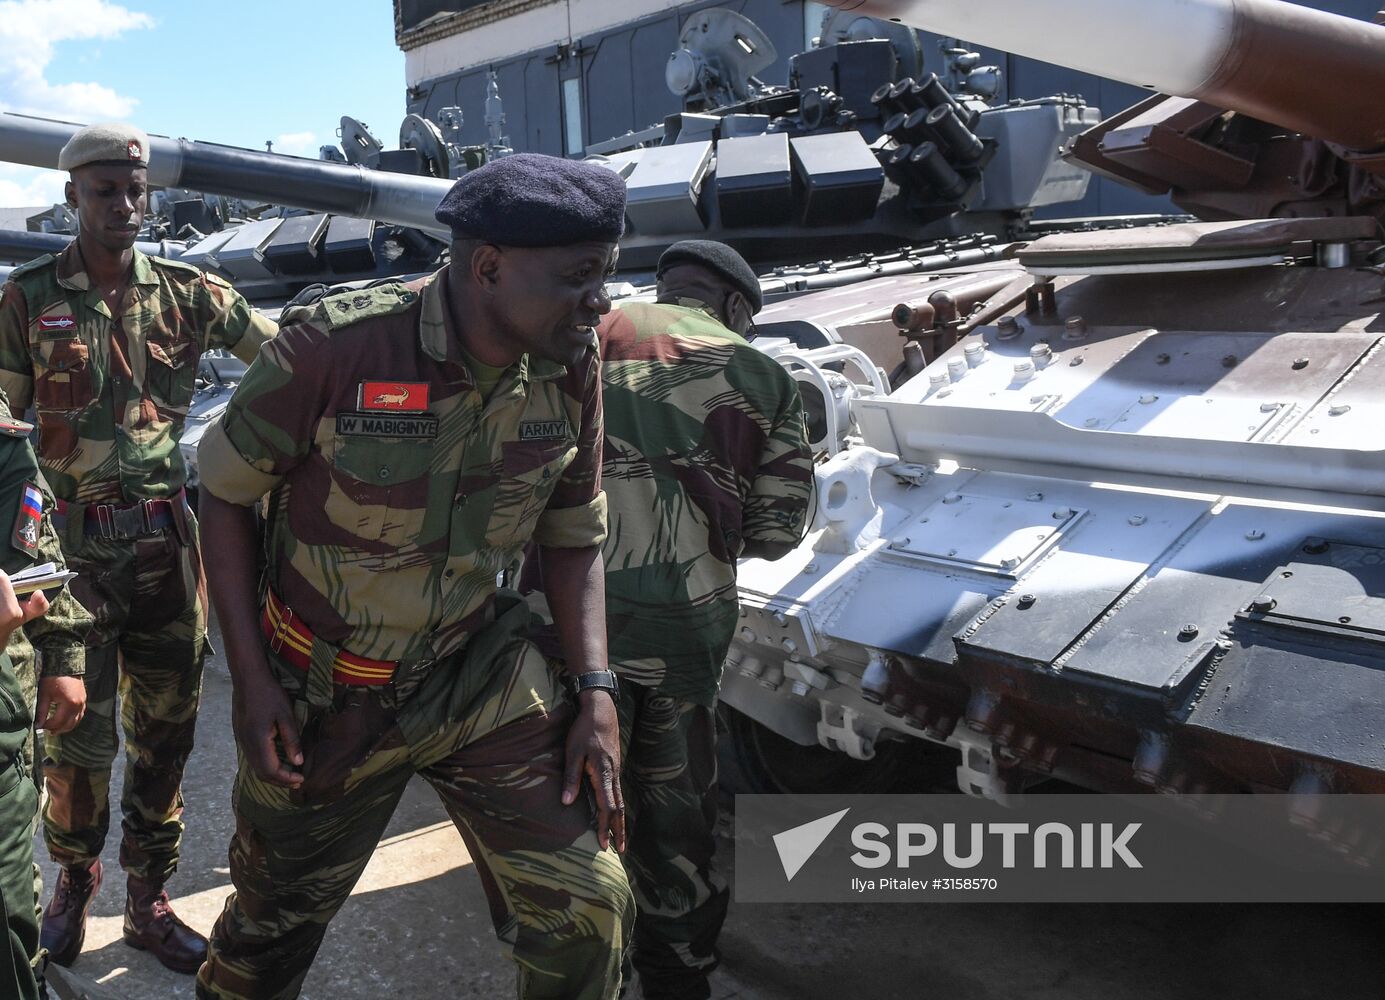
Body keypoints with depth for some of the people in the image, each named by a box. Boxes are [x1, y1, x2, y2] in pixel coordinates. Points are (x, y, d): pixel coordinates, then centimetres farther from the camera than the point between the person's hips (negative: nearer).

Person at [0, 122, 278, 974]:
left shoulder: (186, 293, 5)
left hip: (165, 539, 2)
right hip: (72, 544, -2)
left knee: (165, 729, 8)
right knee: (78, 732, 1)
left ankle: (149, 899, 25)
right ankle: (74, 879, 29)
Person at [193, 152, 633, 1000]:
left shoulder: (571, 365, -11)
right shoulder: (332, 348, -23)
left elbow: (574, 533, 2)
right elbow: (226, 492, -9)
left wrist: (596, 691, -7)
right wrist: (251, 678, -11)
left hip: (479, 671, 3)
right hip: (326, 696, -2)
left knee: (586, 911, -3)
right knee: (274, 927, 18)